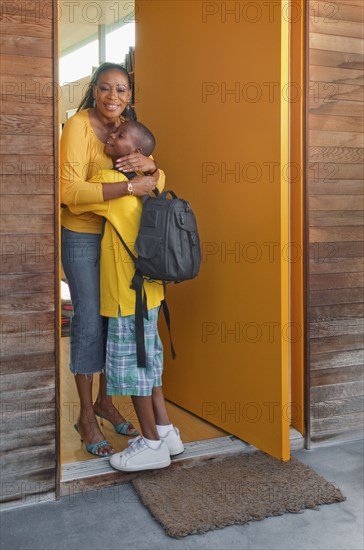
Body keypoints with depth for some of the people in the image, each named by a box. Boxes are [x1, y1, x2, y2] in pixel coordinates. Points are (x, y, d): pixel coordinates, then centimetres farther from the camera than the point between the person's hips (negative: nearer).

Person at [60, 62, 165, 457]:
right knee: (89, 320, -2)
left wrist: (149, 166, -18)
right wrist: (130, 187, -29)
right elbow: (70, 189, -26)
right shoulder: (78, 125, -14)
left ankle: (104, 400, 30)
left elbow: (157, 182, 6)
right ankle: (86, 416, 14)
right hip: (82, 237, -6)